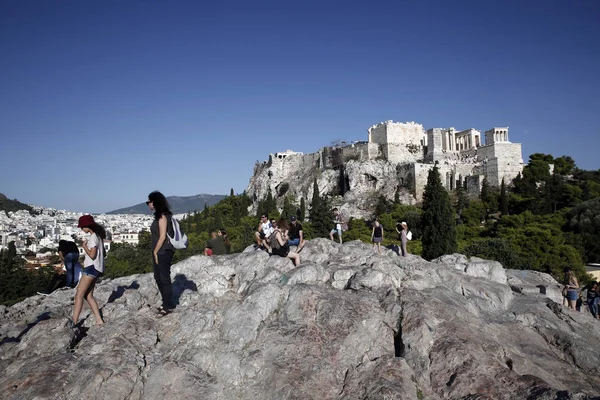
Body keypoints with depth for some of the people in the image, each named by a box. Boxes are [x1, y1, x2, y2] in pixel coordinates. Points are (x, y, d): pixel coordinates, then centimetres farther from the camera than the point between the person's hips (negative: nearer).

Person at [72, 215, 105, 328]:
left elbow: (92, 255, -20)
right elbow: (103, 253, 20)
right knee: (88, 295, 10)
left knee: (79, 295, -6)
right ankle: (99, 320, 7)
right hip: (95, 268, 10)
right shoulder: (98, 236, 15)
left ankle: (74, 322, -7)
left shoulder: (93, 237, -14)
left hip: (92, 268, -10)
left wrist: (84, 246, -7)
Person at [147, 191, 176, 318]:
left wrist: (155, 252, -12)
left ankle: (168, 306, 11)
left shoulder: (162, 216, -16)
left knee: (165, 278, 0)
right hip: (159, 252, 10)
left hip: (163, 252, -10)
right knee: (158, 278, 17)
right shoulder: (158, 216, 12)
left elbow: (162, 237, -19)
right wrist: (154, 252, 15)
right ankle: (166, 303, 30)